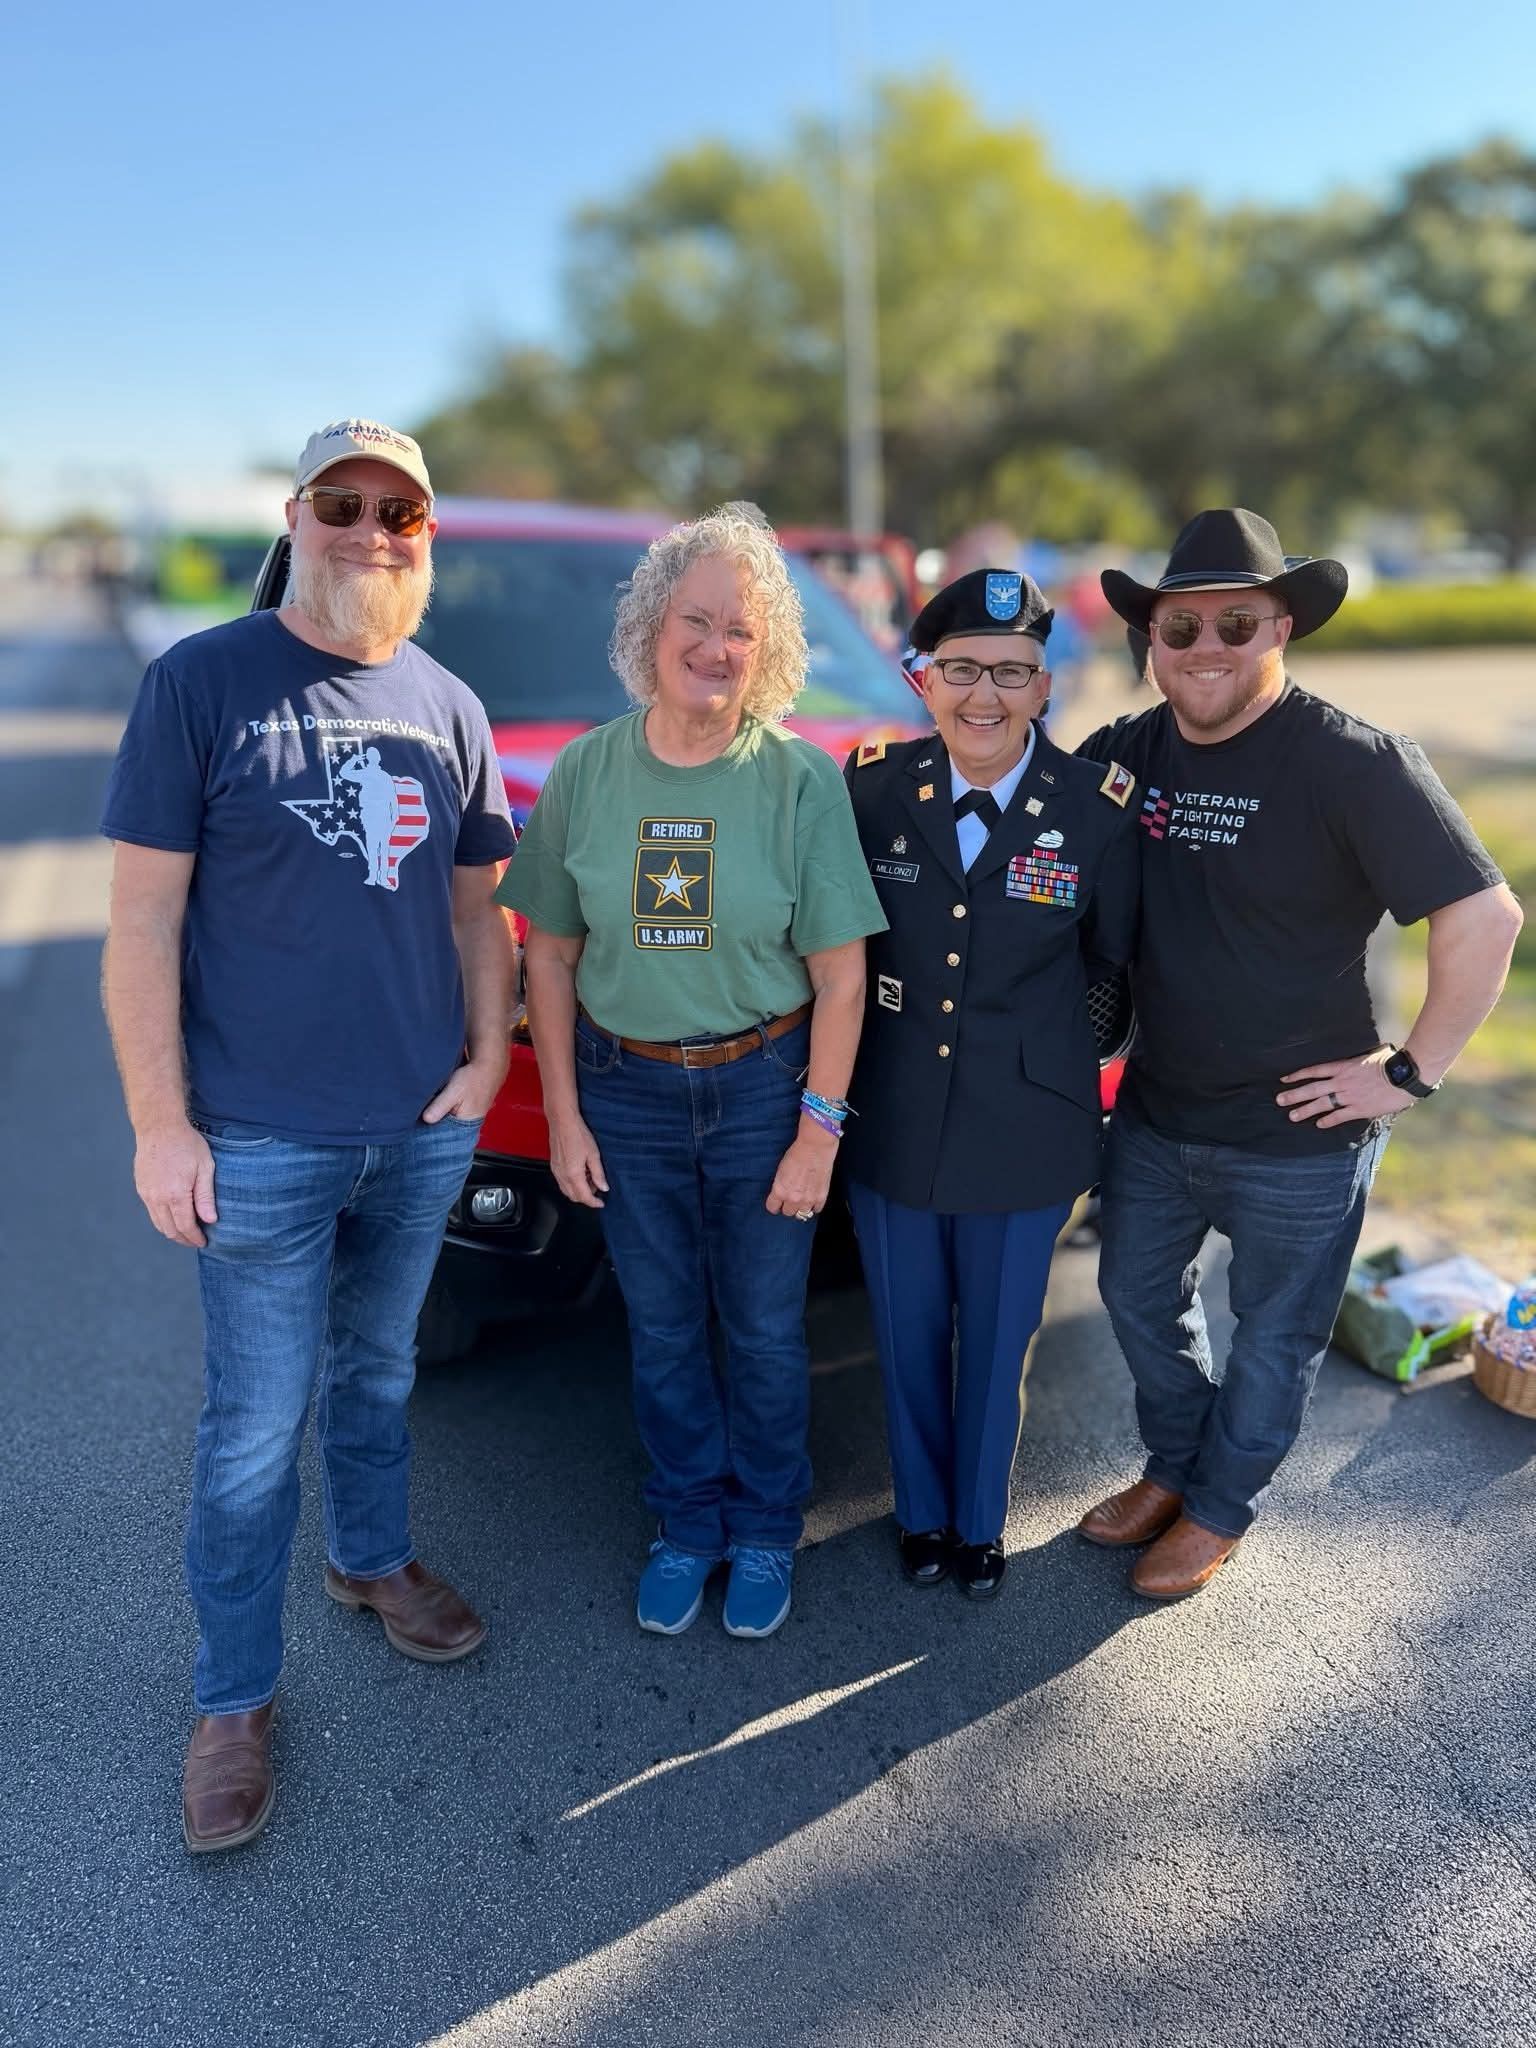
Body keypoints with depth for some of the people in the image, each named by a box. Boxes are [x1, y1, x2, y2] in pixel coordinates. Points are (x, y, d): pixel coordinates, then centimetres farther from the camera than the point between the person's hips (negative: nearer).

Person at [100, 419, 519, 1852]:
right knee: (256, 1430, 5)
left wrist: (488, 1055, 1)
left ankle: (374, 1561, 45)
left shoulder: (448, 708, 6)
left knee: (377, 1370, 22)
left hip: (425, 1130, 4)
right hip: (263, 1140, -4)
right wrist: (160, 1124, -13)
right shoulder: (201, 682, -8)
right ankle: (234, 1700, 24)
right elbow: (143, 921, -10)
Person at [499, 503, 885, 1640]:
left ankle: (765, 1532, 35)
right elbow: (550, 955, 1)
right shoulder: (586, 771, -4)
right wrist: (563, 1114, -1)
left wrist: (818, 1128, -10)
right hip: (624, 1088, 2)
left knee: (766, 1330, 12)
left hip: (764, 1087, -2)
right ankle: (689, 1524, 37)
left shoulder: (802, 778, -11)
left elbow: (840, 974, -9)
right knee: (663, 1330, 15)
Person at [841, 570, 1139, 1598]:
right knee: (909, 1340, 18)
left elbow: (1112, 960, 2)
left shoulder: (1099, 807, -11)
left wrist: (1032, 1023, 3)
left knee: (997, 1346, 18)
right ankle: (923, 1510, 45)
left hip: (1025, 1129, -1)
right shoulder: (873, 786, -7)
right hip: (890, 1122, 1)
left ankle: (981, 1521, 44)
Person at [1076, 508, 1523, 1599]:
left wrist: (1413, 1072, -18)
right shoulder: (1126, 750, -2)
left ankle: (1219, 1510, 40)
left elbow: (1485, 915, -22)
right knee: (1139, 1296, 22)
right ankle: (1174, 1467, 48)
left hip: (1298, 1139, -5)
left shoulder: (1355, 761, -20)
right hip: (1154, 1117, 6)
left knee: (1275, 1337, 15)